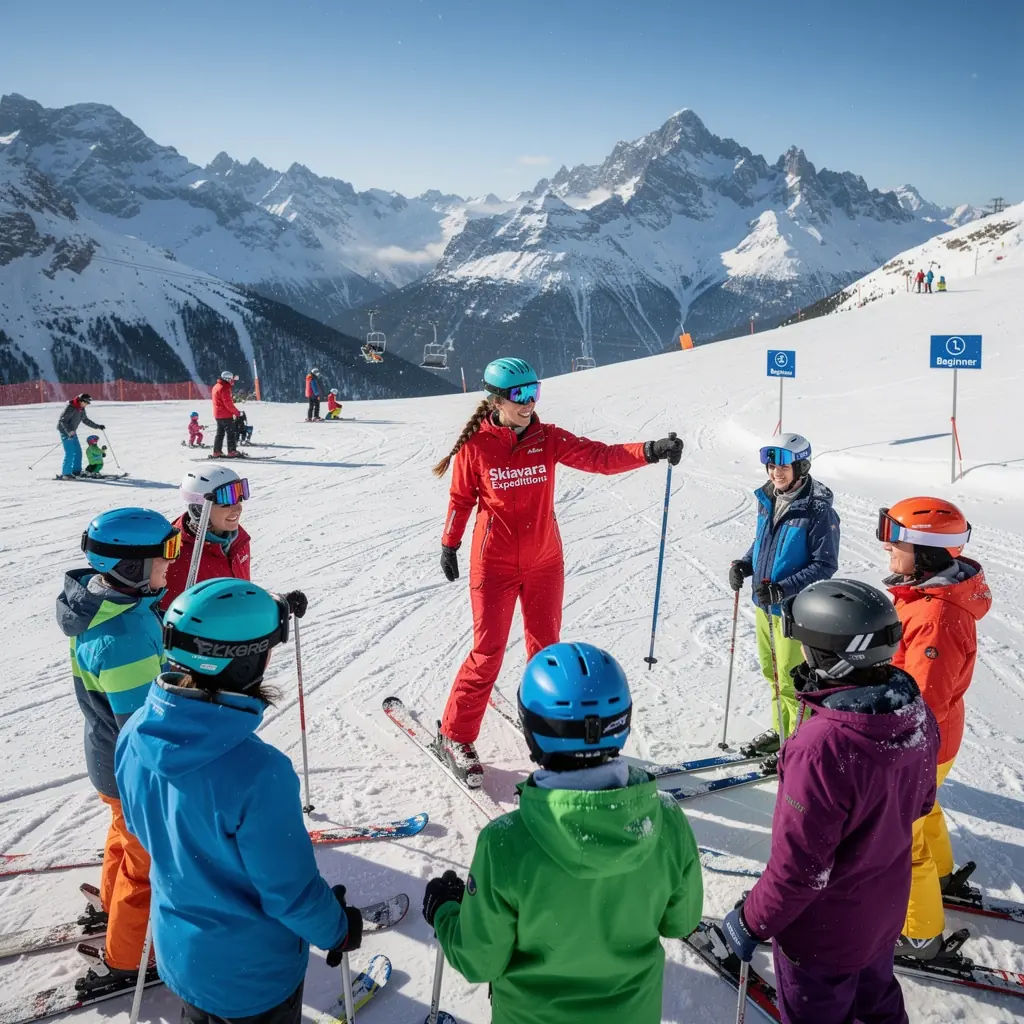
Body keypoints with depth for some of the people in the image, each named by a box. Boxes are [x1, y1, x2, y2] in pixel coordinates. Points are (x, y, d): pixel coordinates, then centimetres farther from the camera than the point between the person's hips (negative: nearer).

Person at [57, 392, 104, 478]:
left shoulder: (81, 409, 6)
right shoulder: (70, 407, -20)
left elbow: (85, 420, 20)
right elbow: (63, 420, -23)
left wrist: (97, 426, 20)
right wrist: (69, 432, -32)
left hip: (72, 431, 9)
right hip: (65, 431, -9)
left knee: (78, 452, 9)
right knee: (70, 453, -12)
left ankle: (76, 471, 18)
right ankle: (65, 473, -6)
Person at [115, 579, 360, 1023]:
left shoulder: (135, 734, -18)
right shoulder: (257, 772, -39)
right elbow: (291, 891, -25)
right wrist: (338, 930, -5)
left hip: (176, 949, 5)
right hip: (252, 971, -5)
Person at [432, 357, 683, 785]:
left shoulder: (548, 439, -3)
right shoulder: (475, 446, -10)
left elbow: (599, 456, -13)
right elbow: (461, 499, 3)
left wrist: (650, 451, -27)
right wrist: (449, 546, 11)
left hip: (544, 563, 4)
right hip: (494, 564, -3)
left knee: (546, 647, 14)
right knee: (488, 653, -2)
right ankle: (455, 736, 15)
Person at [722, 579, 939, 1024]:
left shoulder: (822, 748, -40)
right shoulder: (916, 713, -15)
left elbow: (799, 866, -31)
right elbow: (919, 802, 3)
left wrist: (752, 921, -15)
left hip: (825, 927, -6)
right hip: (886, 907, 6)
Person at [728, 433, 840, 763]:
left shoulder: (818, 510, -20)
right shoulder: (768, 499, 2)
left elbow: (825, 565, -18)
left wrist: (784, 588, -27)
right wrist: (744, 563, 0)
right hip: (764, 604, 7)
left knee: (790, 680, 2)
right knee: (772, 672, 20)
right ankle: (780, 729, 38)